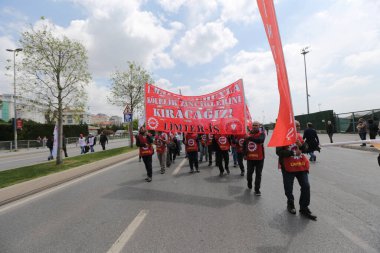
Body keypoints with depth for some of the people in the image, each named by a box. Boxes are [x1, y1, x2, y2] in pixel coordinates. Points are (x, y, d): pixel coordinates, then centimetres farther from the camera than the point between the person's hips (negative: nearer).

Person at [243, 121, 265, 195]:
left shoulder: (262, 133, -6)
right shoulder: (248, 133, 4)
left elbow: (260, 140, -30)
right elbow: (244, 144, 12)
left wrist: (250, 138, -30)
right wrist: (244, 154, 7)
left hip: (259, 157, -3)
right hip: (250, 157, 3)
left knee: (258, 174, 4)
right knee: (249, 172, 13)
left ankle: (257, 189, 14)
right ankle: (249, 184, 40)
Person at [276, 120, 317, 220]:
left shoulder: (299, 136, 7)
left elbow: (305, 149, 11)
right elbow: (279, 152, -18)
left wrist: (301, 145, -10)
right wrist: (293, 153, -20)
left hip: (301, 166, 5)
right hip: (288, 167, -5)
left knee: (306, 186, 3)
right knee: (288, 188, 9)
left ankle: (304, 208, 19)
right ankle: (290, 204, 36)